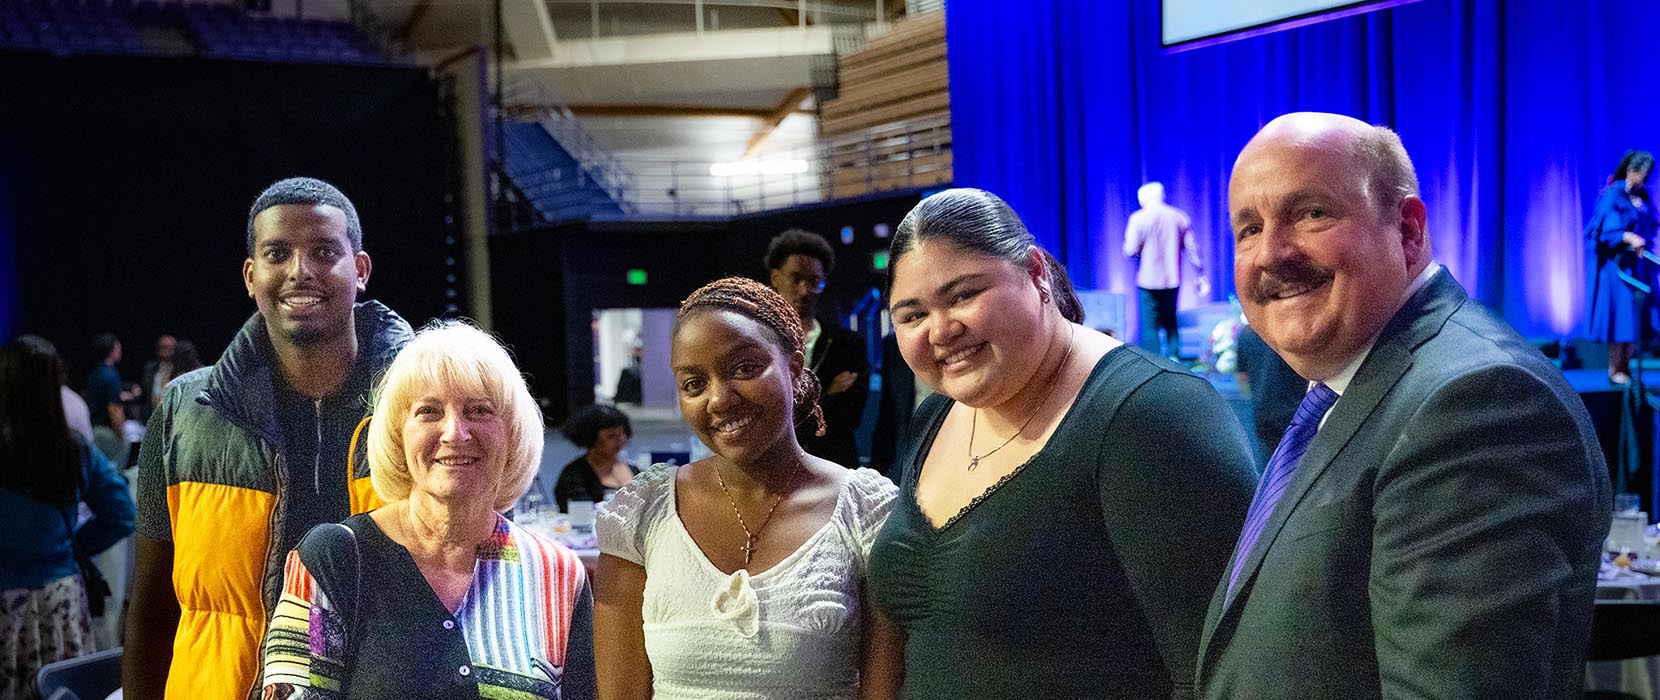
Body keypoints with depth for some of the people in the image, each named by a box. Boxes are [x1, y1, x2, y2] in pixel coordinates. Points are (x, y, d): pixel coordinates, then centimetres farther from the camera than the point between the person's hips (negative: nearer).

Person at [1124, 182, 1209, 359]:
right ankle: (1173, 357, 16)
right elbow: (1192, 249, 7)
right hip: (1172, 279, 4)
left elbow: (1130, 251, -11)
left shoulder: (1138, 218, -9)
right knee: (1170, 321, 18)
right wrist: (1200, 275, 14)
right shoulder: (1180, 217, 4)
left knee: (1150, 324, 1)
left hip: (1148, 280, -4)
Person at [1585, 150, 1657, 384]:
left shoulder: (1643, 195, 13)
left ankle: (1624, 367, 7)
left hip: (1639, 265, 7)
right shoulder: (1614, 194, -7)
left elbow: (1649, 227, 22)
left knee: (1635, 316, 3)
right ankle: (1615, 370, -3)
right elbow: (1605, 229, -15)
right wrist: (1628, 237, -28)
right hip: (1618, 263, -7)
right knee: (1620, 314, -9)